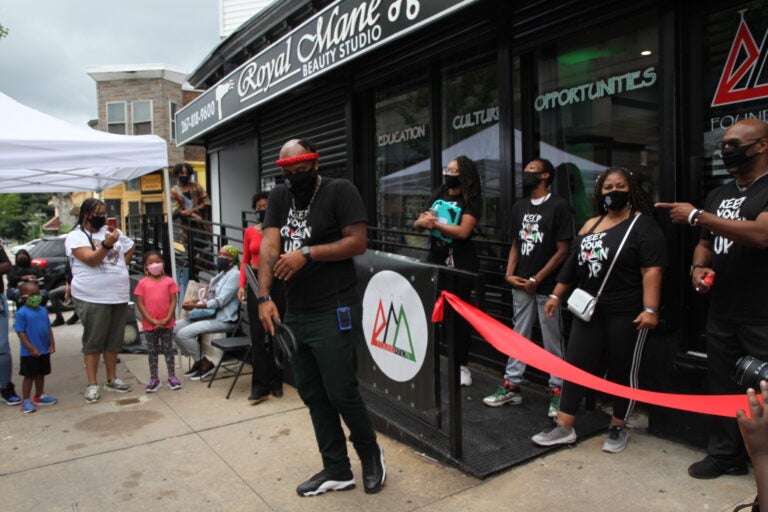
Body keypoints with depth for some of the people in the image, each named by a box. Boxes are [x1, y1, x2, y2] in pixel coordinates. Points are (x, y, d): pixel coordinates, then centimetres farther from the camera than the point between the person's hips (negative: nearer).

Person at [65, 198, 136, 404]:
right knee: (94, 341, -1)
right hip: (92, 298, -5)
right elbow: (91, 259, -18)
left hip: (119, 296, 6)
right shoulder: (76, 236, -4)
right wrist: (107, 244, -33)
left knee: (114, 340, 12)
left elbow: (131, 247, 28)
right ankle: (92, 384, 7)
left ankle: (112, 379, 22)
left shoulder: (112, 232, 12)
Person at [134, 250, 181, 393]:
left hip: (167, 323, 0)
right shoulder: (142, 283, -1)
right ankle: (154, 379, 20)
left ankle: (172, 377, 17)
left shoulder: (169, 281, 0)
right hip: (149, 324, 0)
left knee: (168, 349, 9)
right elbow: (140, 303, -3)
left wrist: (167, 319, -11)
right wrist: (151, 320, -11)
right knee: (152, 351, 10)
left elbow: (173, 301, -1)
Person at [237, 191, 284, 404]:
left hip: (277, 282, -1)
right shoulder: (250, 232, 9)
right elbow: (245, 261, 10)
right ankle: (259, 387, 2)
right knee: (258, 334, -1)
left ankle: (276, 383, 18)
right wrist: (242, 285, -1)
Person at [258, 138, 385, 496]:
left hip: (334, 314, -7)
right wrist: (264, 297, -12)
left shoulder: (340, 191, -7)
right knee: (311, 393, 12)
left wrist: (307, 254, -20)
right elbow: (269, 246, 0)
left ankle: (370, 454, 27)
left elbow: (358, 242, -14)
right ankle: (337, 470, 27)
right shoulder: (279, 197, 10)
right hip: (295, 313, 7)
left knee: (341, 393, -1)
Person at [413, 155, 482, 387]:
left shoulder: (471, 201, -7)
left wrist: (434, 223, -15)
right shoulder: (437, 197, 13)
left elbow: (463, 231, -20)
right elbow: (417, 224, 10)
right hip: (435, 258, 6)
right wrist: (421, 221, -13)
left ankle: (462, 365, 11)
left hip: (460, 262, -6)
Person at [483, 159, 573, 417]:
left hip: (546, 286, -6)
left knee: (552, 340, 4)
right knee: (519, 336, 12)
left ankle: (557, 390, 17)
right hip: (521, 284, 6)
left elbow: (562, 250, -9)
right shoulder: (520, 206, 12)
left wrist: (536, 279, -12)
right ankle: (511, 386, 21)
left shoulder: (559, 206, -7)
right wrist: (510, 274, 3)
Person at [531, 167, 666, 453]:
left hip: (626, 313, -6)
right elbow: (572, 263, 18)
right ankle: (564, 427, 10)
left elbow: (652, 270, -16)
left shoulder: (643, 225, -6)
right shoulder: (591, 224, 13)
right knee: (575, 364, 4)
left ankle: (618, 428, 24)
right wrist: (556, 295, 17)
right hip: (589, 310, 6)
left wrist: (650, 309, -25)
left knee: (622, 371, 6)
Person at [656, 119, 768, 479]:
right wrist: (698, 267, -1)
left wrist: (697, 216, -21)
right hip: (721, 311, 7)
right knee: (721, 384, 14)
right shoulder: (720, 194, 14)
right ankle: (724, 454, 28)